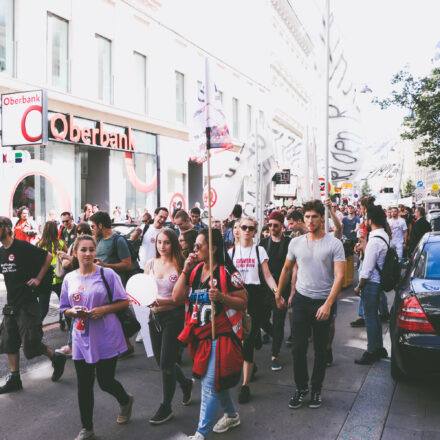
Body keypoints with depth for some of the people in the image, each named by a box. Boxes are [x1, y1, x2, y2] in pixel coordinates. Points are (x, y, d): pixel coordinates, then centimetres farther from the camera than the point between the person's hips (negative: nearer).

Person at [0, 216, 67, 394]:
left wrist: (38, 279, -10)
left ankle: (56, 358, 19)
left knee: (31, 344, -5)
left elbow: (48, 257, -12)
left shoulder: (22, 247, -14)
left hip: (27, 303, -8)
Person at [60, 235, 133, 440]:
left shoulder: (107, 274, -7)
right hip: (82, 339, 4)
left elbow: (124, 302, -5)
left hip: (106, 338, -3)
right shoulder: (69, 279, 5)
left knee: (105, 381, 5)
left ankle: (125, 401, 39)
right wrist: (74, 312, -9)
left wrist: (103, 309, -18)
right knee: (84, 385, 8)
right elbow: (65, 309, 13)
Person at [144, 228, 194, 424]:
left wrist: (163, 301, -25)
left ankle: (166, 407, 17)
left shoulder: (179, 265, -12)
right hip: (154, 316, 6)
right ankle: (186, 383, 43)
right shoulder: (151, 263, 4)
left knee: (166, 362, -1)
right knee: (161, 361, 15)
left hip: (173, 316, -6)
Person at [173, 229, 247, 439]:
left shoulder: (227, 273, -13)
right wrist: (185, 270, -8)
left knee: (210, 384, -4)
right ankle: (231, 415, 43)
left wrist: (221, 297, -26)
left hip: (220, 335, -7)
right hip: (200, 337, 7)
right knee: (218, 380, 21)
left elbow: (243, 303, -11)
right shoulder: (195, 270, 6)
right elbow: (177, 297, -1)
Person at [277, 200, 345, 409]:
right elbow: (287, 269, 17)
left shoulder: (334, 244, -8)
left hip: (323, 302, -2)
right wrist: (278, 294, 20)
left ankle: (316, 389, 26)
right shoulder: (296, 243, 4)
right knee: (298, 348, 3)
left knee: (321, 350, 10)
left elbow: (339, 276, -13)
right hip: (301, 300, 3)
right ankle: (301, 387, 21)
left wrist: (328, 304, -21)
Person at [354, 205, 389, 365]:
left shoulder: (374, 241, -23)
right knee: (374, 315, 20)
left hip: (371, 283, -10)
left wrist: (359, 286, -11)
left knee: (370, 317, 1)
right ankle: (379, 348, 31)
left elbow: (367, 269, -21)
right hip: (378, 281, 10)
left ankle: (372, 352, 12)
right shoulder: (384, 236, 7)